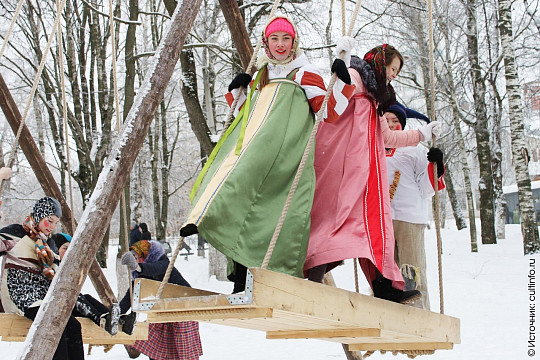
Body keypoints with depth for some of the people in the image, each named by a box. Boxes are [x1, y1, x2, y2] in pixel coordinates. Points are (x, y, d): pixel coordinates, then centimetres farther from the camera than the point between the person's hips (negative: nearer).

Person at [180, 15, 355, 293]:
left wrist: (342, 82, -9)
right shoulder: (260, 77, 27)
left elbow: (329, 113, 4)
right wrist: (236, 91, 18)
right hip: (250, 145, 3)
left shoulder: (305, 74, 13)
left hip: (283, 153, -3)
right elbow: (243, 113, 34)